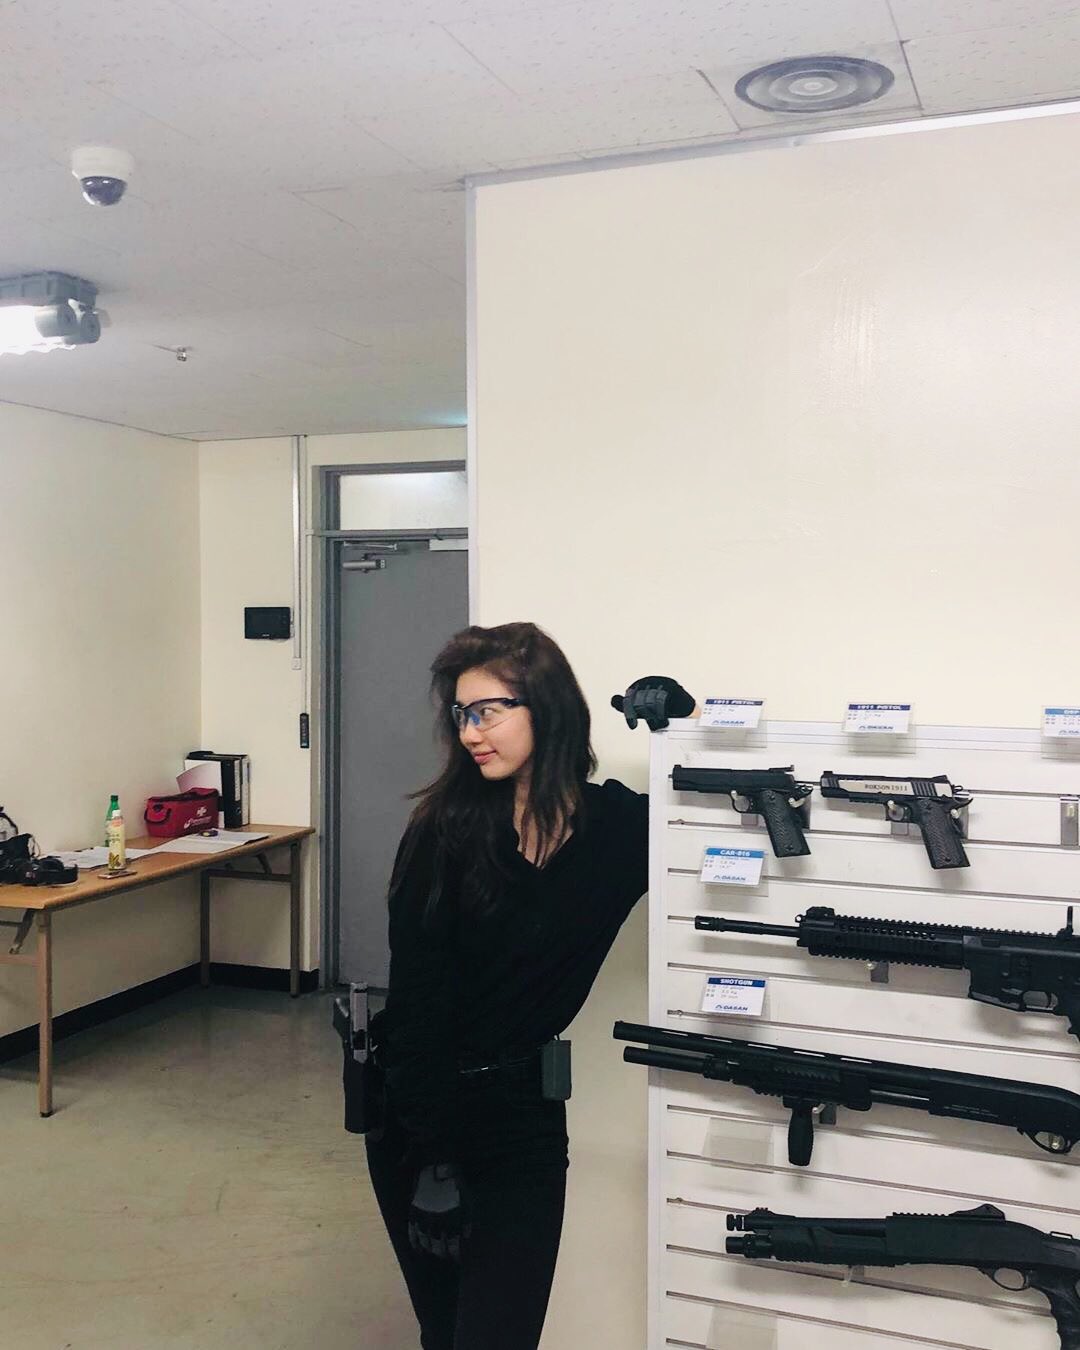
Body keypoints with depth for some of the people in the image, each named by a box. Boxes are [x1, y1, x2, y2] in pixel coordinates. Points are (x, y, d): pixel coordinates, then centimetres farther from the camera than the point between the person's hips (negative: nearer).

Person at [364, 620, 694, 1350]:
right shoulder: (444, 828, -12)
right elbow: (415, 1000, -12)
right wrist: (431, 1151, -14)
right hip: (419, 1112, 0)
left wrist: (682, 718, -11)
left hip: (525, 1113, 1)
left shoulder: (617, 823, -7)